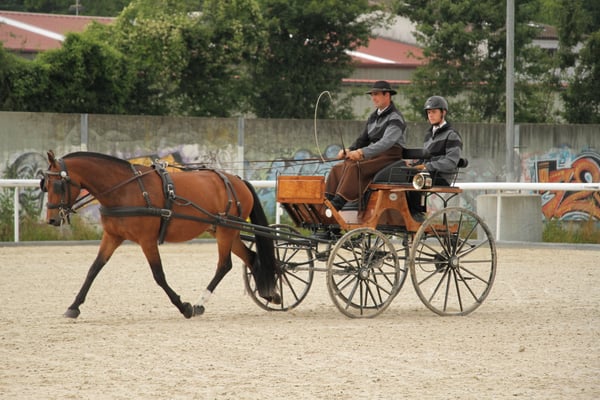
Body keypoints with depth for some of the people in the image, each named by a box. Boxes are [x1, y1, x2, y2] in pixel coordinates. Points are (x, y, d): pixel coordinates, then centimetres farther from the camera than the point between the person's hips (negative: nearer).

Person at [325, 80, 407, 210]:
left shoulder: (395, 118, -10)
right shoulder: (373, 117, 18)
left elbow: (386, 143, -23)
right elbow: (363, 139, 22)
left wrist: (362, 152, -33)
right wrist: (349, 150, 0)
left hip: (389, 157, -9)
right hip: (373, 156, 9)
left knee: (353, 167, -30)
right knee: (337, 168, -7)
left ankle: (338, 203, -37)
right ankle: (328, 200, -20)